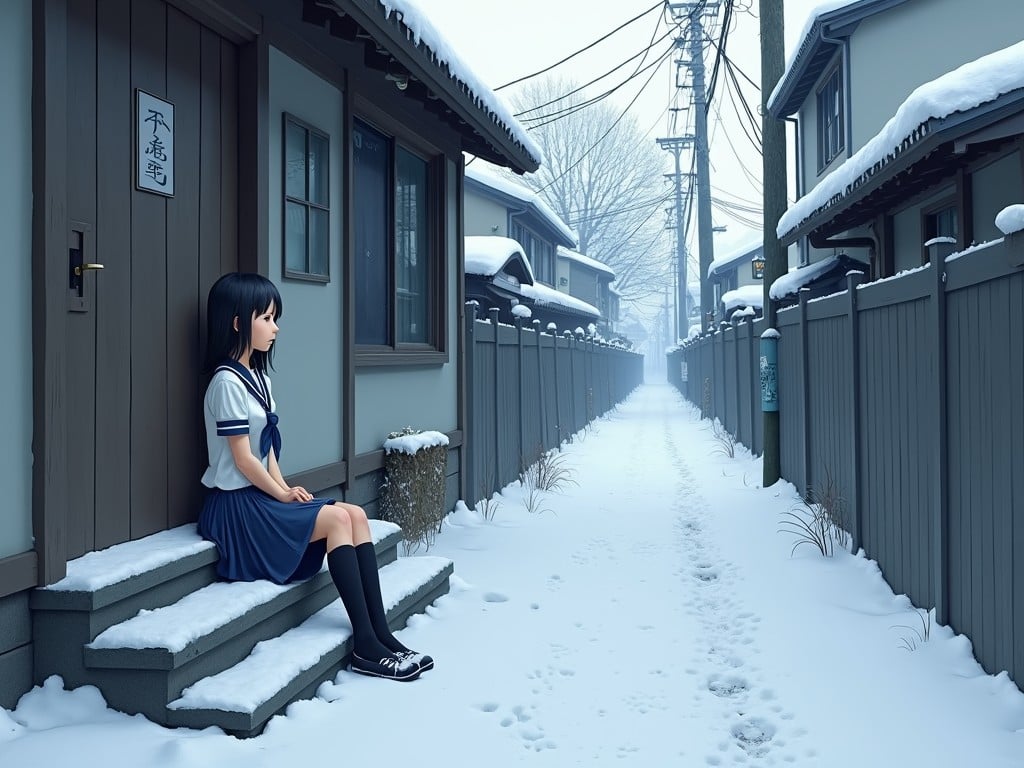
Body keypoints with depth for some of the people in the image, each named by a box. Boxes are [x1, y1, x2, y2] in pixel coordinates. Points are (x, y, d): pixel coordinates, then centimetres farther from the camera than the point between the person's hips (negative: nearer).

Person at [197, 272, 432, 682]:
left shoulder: (258, 378, 16)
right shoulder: (227, 382, -14)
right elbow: (243, 459, -16)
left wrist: (285, 490, -1)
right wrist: (283, 495, -8)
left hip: (262, 496, 9)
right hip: (236, 505, -9)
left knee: (355, 514, -8)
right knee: (337, 517, -21)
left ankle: (380, 634, -14)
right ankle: (366, 646, -20)